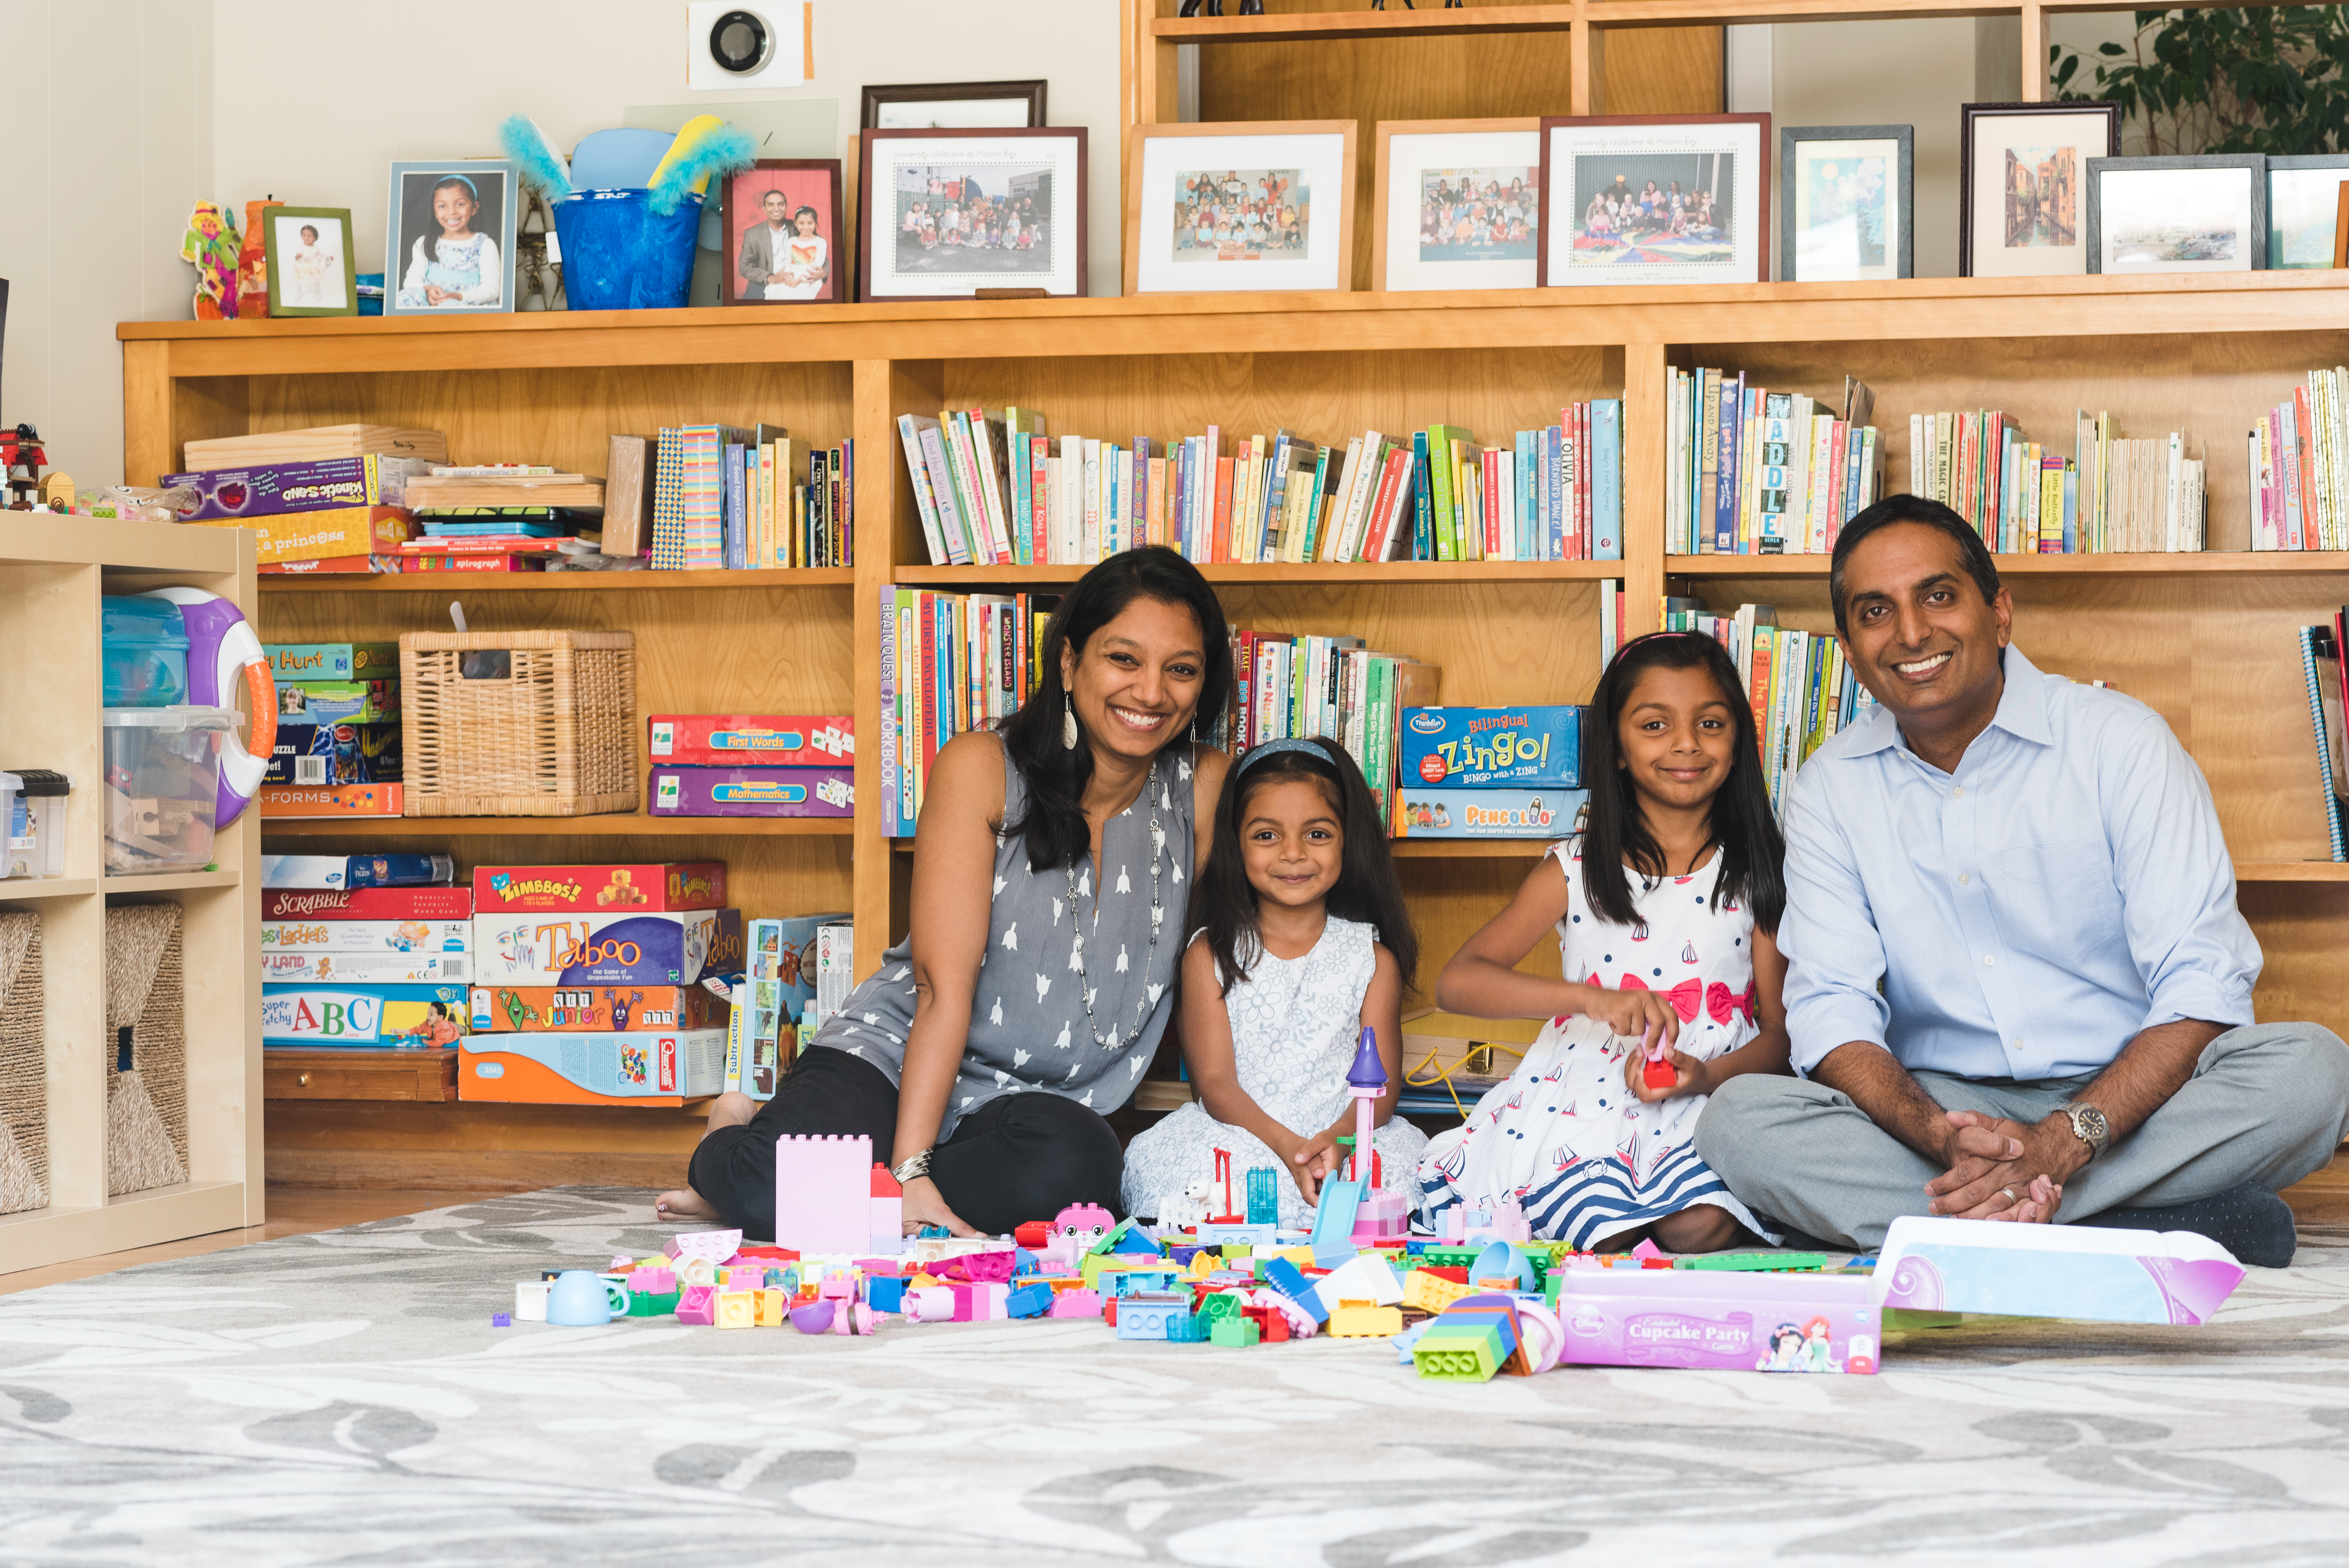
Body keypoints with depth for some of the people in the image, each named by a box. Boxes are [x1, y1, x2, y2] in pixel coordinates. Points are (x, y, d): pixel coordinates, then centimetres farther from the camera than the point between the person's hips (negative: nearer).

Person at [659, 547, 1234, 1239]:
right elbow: (944, 986, -16)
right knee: (775, 1181, -35)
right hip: (890, 1053, -3)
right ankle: (733, 1146, 6)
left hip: (1045, 1097, 3)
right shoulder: (983, 767, -8)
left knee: (1076, 1162, -36)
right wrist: (909, 1172, -26)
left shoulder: (1205, 789, -1)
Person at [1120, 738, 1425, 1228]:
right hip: (1238, 1139, -1)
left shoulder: (1373, 957, 10)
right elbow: (1215, 1081, -1)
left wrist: (1337, 1141, -21)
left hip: (1347, 1138, 1)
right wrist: (1286, 1146, -21)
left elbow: (1383, 1081, 2)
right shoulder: (1211, 955, 8)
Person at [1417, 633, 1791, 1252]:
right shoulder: (1577, 870, 5)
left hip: (1711, 1095, 0)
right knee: (1606, 1235, -28)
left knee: (1701, 1229, -29)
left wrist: (1706, 1076, -17)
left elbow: (1781, 1032, 6)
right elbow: (1456, 983, -6)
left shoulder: (1755, 874, 8)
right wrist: (1590, 997, -21)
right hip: (1586, 1102, 0)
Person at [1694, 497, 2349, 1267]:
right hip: (1940, 1104, 2)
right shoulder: (1830, 790, 4)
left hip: (2123, 1096, -2)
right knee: (1738, 1119, -26)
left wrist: (2064, 1143, -28)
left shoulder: (2119, 740, -4)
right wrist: (1942, 1138, -26)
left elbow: (2201, 984, -12)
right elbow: (1830, 1006, -4)